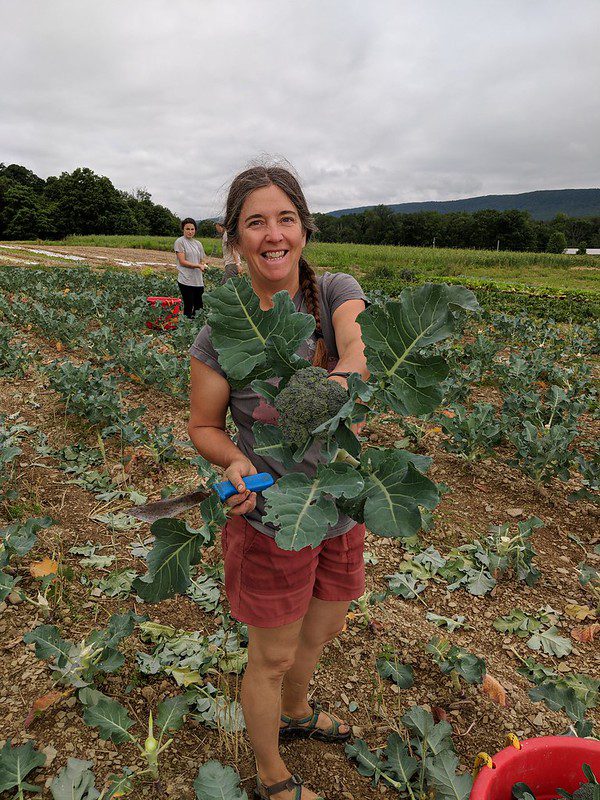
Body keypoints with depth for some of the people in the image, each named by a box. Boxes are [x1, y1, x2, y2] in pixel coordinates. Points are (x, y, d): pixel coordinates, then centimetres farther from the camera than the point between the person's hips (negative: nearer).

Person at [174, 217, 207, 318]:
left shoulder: (198, 243, 15)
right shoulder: (180, 242, -2)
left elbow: (202, 260, 18)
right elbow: (182, 261, -9)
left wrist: (203, 265, -5)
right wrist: (198, 266, -17)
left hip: (198, 281, 6)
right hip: (186, 281, -6)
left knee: (199, 307, 6)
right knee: (188, 308, -3)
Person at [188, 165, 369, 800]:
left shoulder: (337, 292, -7)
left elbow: (360, 357, -28)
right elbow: (203, 427, -5)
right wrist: (235, 461, -26)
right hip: (272, 518, -4)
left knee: (323, 628, 28)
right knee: (273, 656, 16)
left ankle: (295, 712, 63)